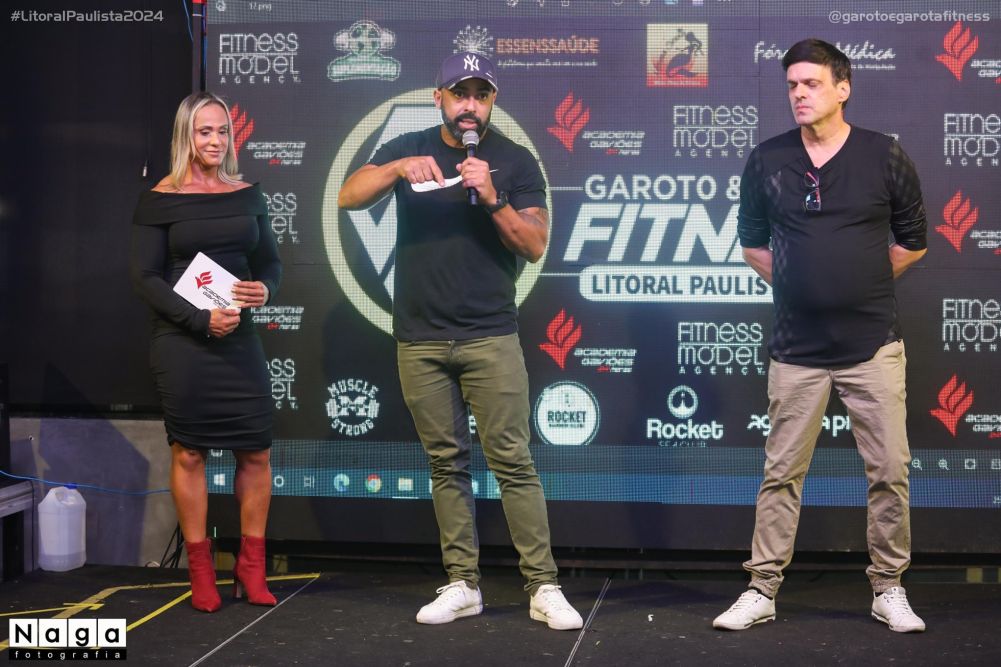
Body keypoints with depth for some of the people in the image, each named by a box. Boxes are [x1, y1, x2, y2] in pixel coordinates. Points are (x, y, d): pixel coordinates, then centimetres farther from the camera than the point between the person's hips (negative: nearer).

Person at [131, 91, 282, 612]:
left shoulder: (248, 195, 9)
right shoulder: (160, 199, -3)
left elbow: (270, 262, 15)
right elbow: (145, 277, -6)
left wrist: (265, 289, -8)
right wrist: (201, 319, -17)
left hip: (239, 338, 4)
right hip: (182, 341, -3)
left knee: (255, 451, 2)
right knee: (188, 452, 3)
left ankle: (251, 567, 15)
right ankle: (200, 571, 14)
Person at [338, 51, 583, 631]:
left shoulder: (515, 161, 2)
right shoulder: (408, 149, 7)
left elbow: (536, 246, -5)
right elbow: (348, 198, -6)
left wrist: (493, 198, -20)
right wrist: (398, 168, -23)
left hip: (491, 337, -2)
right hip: (420, 340, 2)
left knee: (513, 461, -6)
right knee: (446, 463, 7)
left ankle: (544, 588, -2)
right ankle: (463, 585, 14)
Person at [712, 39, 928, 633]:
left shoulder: (885, 157, -2)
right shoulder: (767, 161, 2)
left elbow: (913, 242, 10)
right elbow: (752, 244, 15)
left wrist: (860, 286, 11)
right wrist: (803, 287, 11)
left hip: (873, 345, -1)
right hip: (797, 348, 1)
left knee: (890, 472, 3)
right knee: (781, 473, 5)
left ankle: (889, 590, 17)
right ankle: (762, 592, 14)